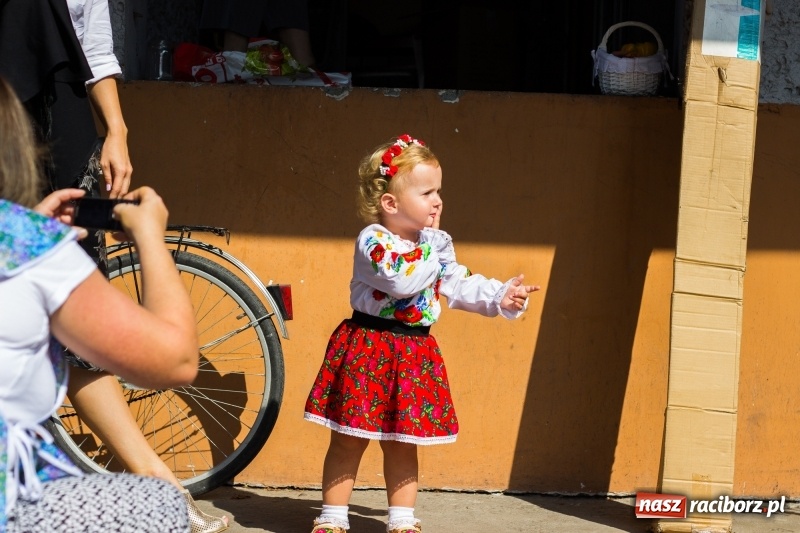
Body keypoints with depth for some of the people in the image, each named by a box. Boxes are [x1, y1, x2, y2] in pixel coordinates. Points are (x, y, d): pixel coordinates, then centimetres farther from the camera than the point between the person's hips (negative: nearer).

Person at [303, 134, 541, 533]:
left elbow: (460, 286, 13)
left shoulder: (436, 244, 8)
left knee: (402, 443, 13)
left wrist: (500, 297, 0)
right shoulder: (373, 241, -15)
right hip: (368, 350, -6)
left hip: (414, 354, 6)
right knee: (350, 440, 2)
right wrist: (435, 250, -18)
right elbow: (402, 280, -29)